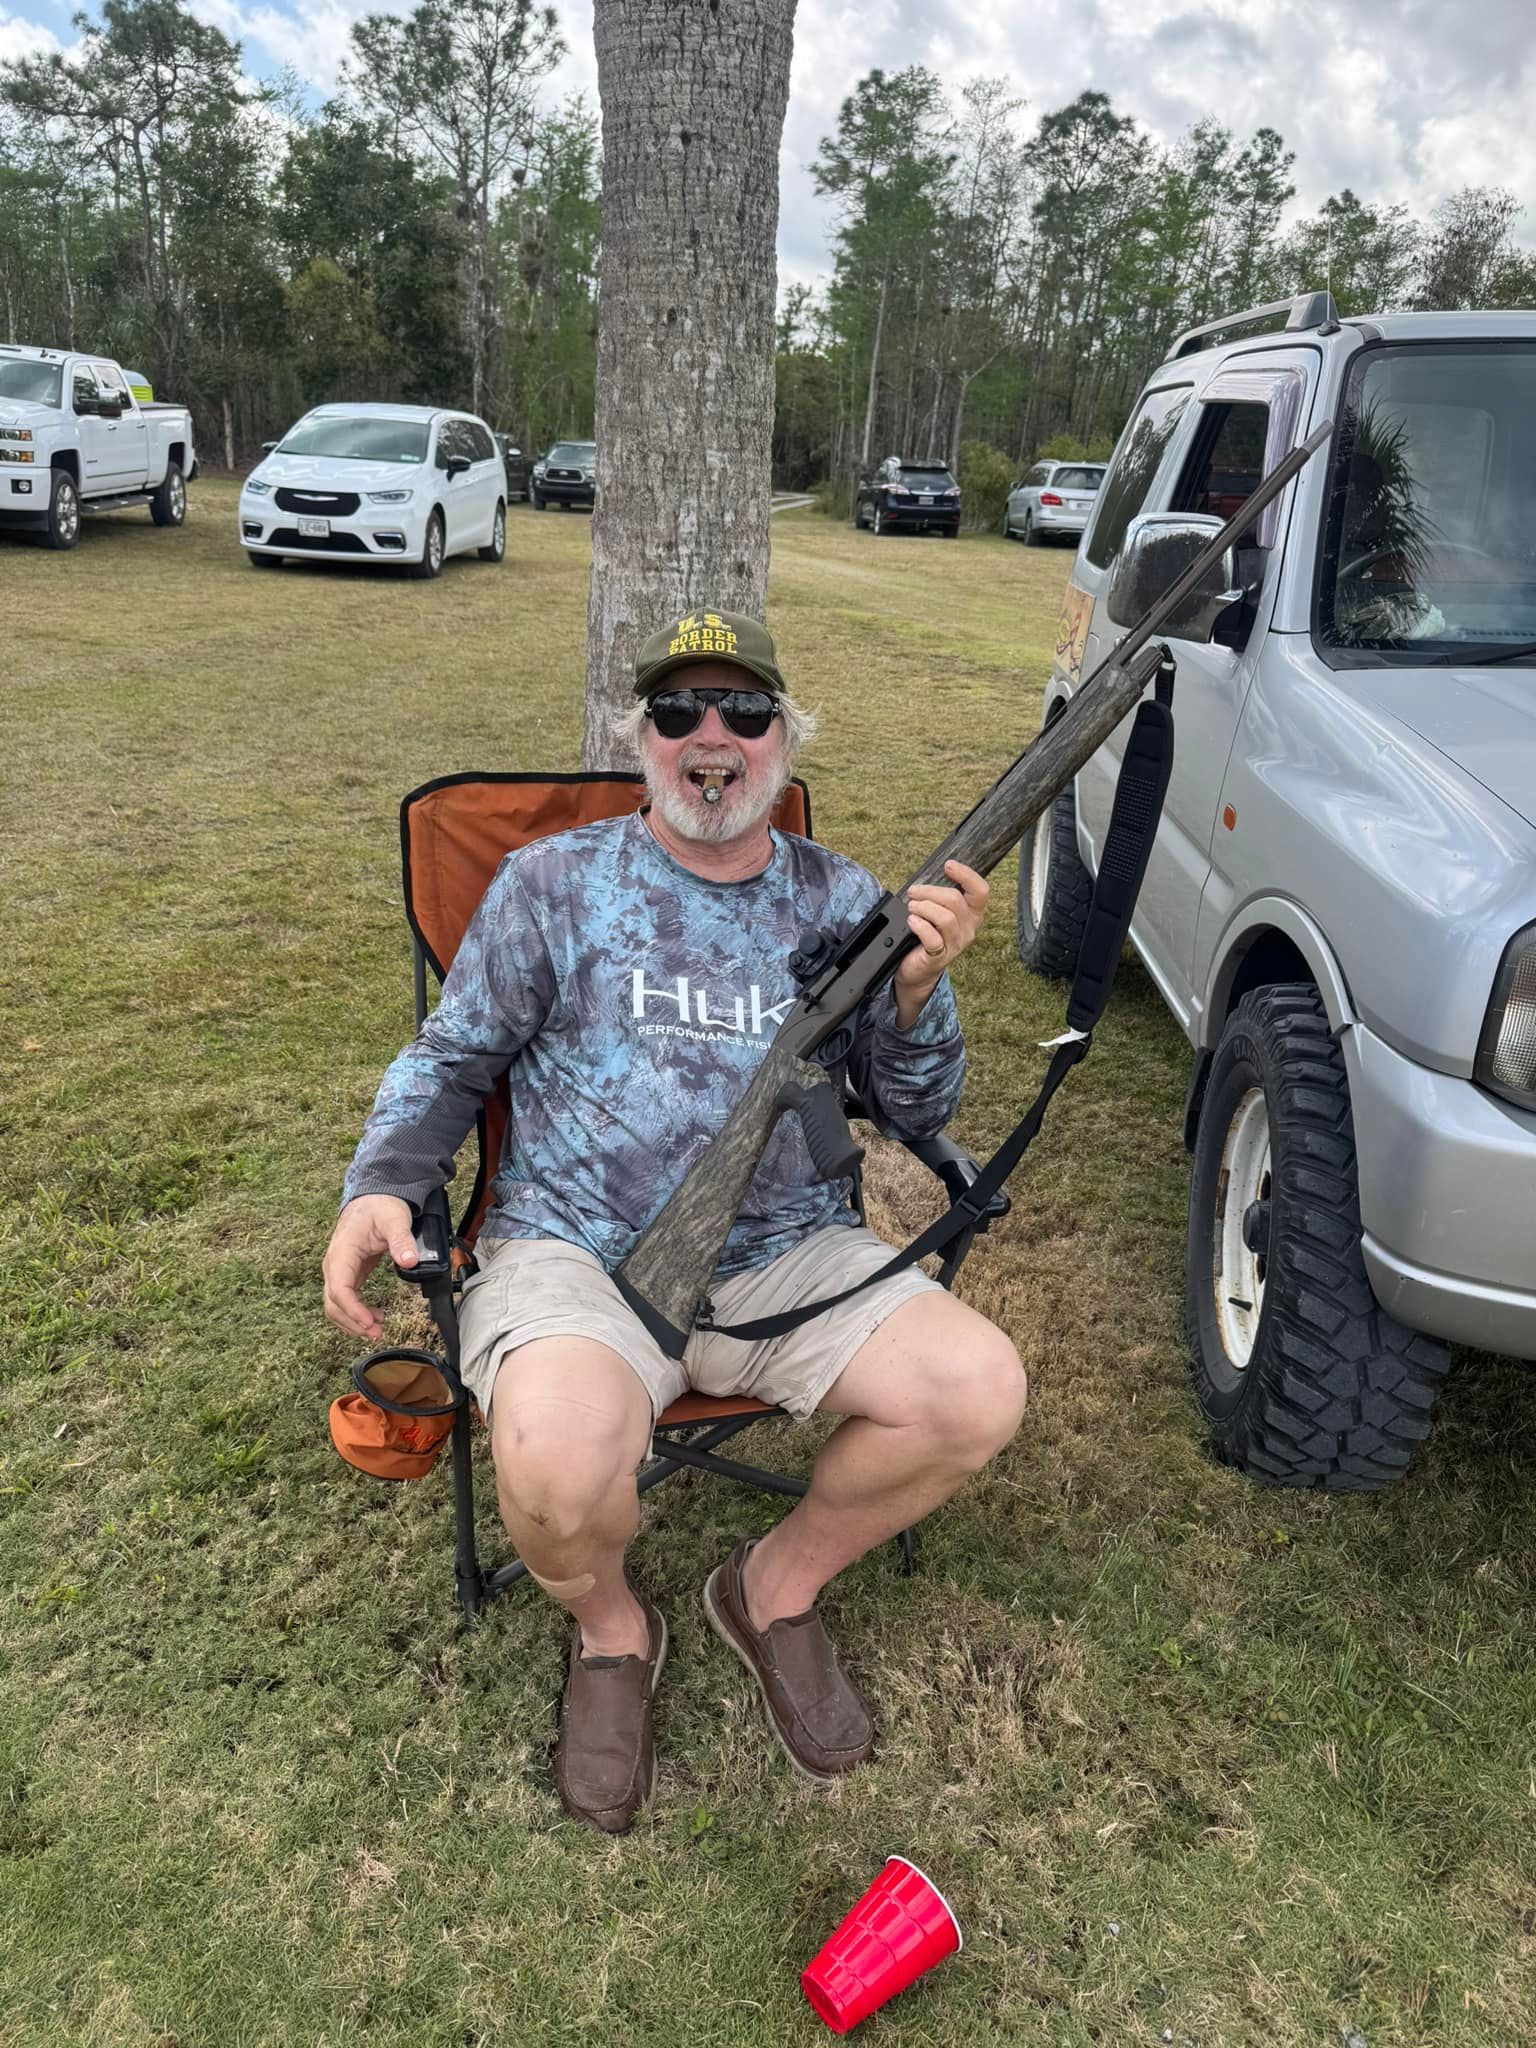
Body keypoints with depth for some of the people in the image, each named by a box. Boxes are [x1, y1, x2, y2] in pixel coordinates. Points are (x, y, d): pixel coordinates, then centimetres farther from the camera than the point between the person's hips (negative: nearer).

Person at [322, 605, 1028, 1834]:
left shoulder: (841, 900, 10)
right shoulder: (554, 882, 4)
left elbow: (919, 1115, 10)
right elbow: (450, 1063, 10)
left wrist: (920, 987, -10)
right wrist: (380, 1186, -8)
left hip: (788, 1255, 3)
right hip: (575, 1256, -2)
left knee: (981, 1390, -20)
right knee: (562, 1466, -34)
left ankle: (778, 1586, 11)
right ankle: (610, 1627, 7)